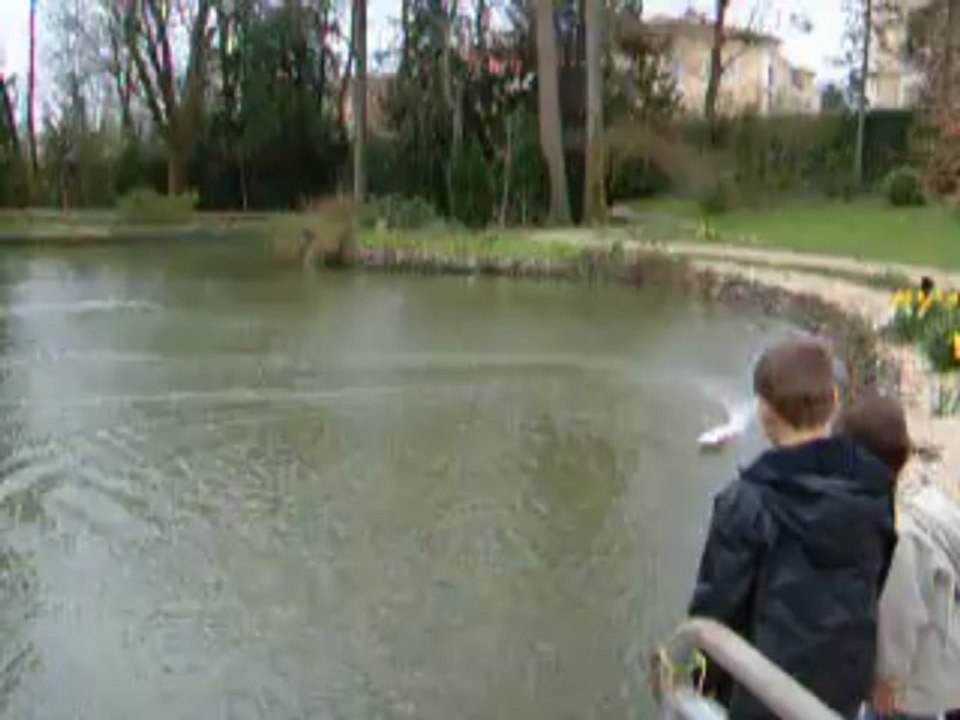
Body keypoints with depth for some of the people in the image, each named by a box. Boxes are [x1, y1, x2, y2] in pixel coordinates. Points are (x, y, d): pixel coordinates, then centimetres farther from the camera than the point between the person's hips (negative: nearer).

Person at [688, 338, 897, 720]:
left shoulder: (746, 502, -23)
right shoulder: (876, 489, -9)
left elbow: (718, 601, -16)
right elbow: (881, 583, 2)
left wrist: (704, 681, 0)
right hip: (847, 680, 4)